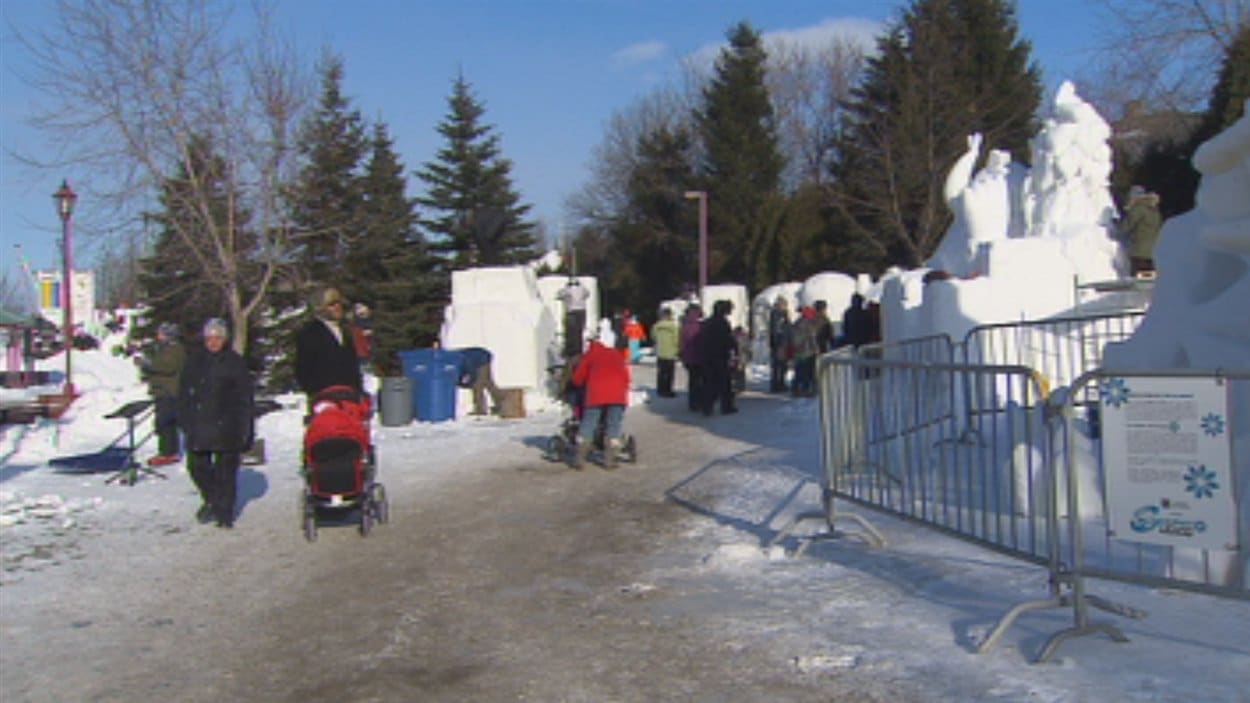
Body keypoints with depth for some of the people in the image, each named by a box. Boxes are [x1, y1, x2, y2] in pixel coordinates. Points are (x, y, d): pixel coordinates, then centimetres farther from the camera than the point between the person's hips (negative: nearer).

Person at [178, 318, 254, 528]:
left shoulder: (235, 363, 1)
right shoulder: (194, 362, 10)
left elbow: (245, 398, 0)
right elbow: (183, 393, 14)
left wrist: (243, 428, -4)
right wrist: (186, 421, 6)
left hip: (227, 426, -3)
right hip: (199, 426, 3)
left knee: (226, 470, 1)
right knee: (197, 466, 4)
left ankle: (224, 511, 10)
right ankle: (211, 499, 27)